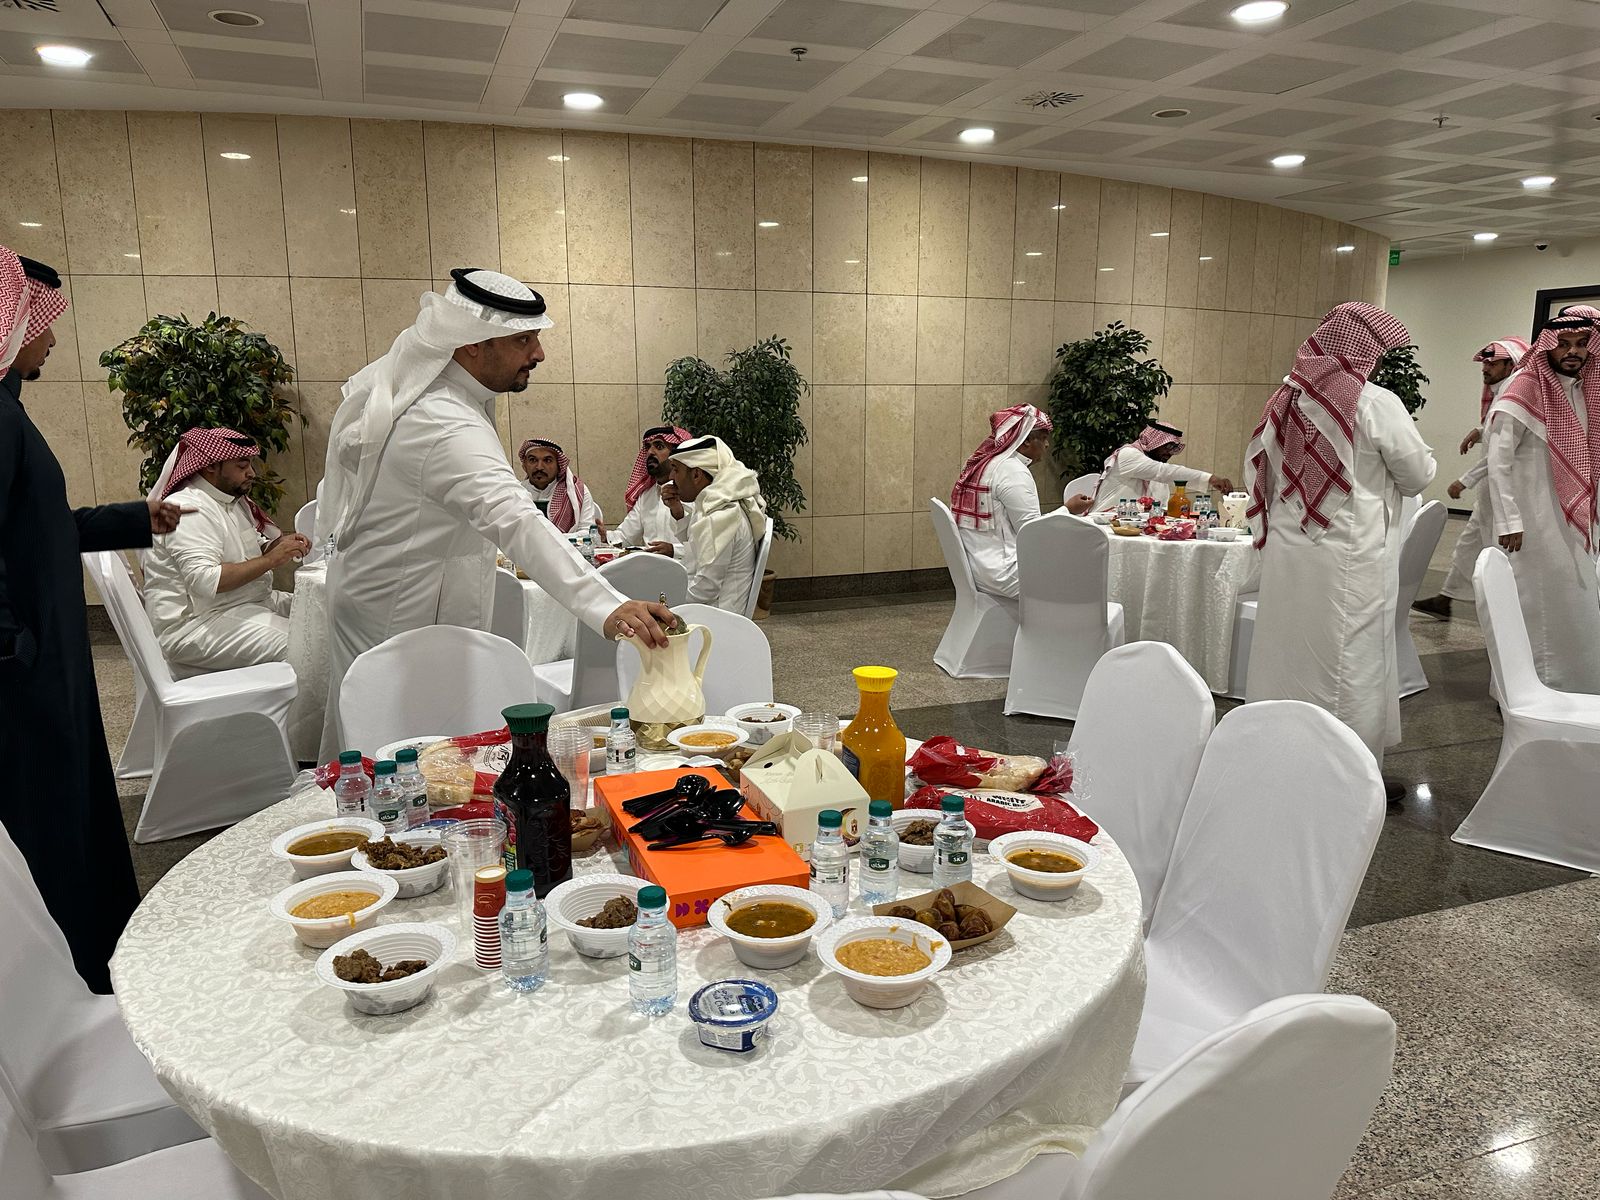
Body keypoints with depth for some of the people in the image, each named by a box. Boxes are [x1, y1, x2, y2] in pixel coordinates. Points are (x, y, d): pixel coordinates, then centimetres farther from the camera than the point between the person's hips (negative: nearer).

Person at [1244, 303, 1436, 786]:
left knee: (1288, 655, 13)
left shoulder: (1285, 398, 5)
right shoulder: (1375, 402, -12)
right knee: (1353, 666, 5)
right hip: (1351, 558, -5)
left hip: (1286, 552, 6)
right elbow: (1418, 475, -4)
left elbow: (1259, 468, 13)